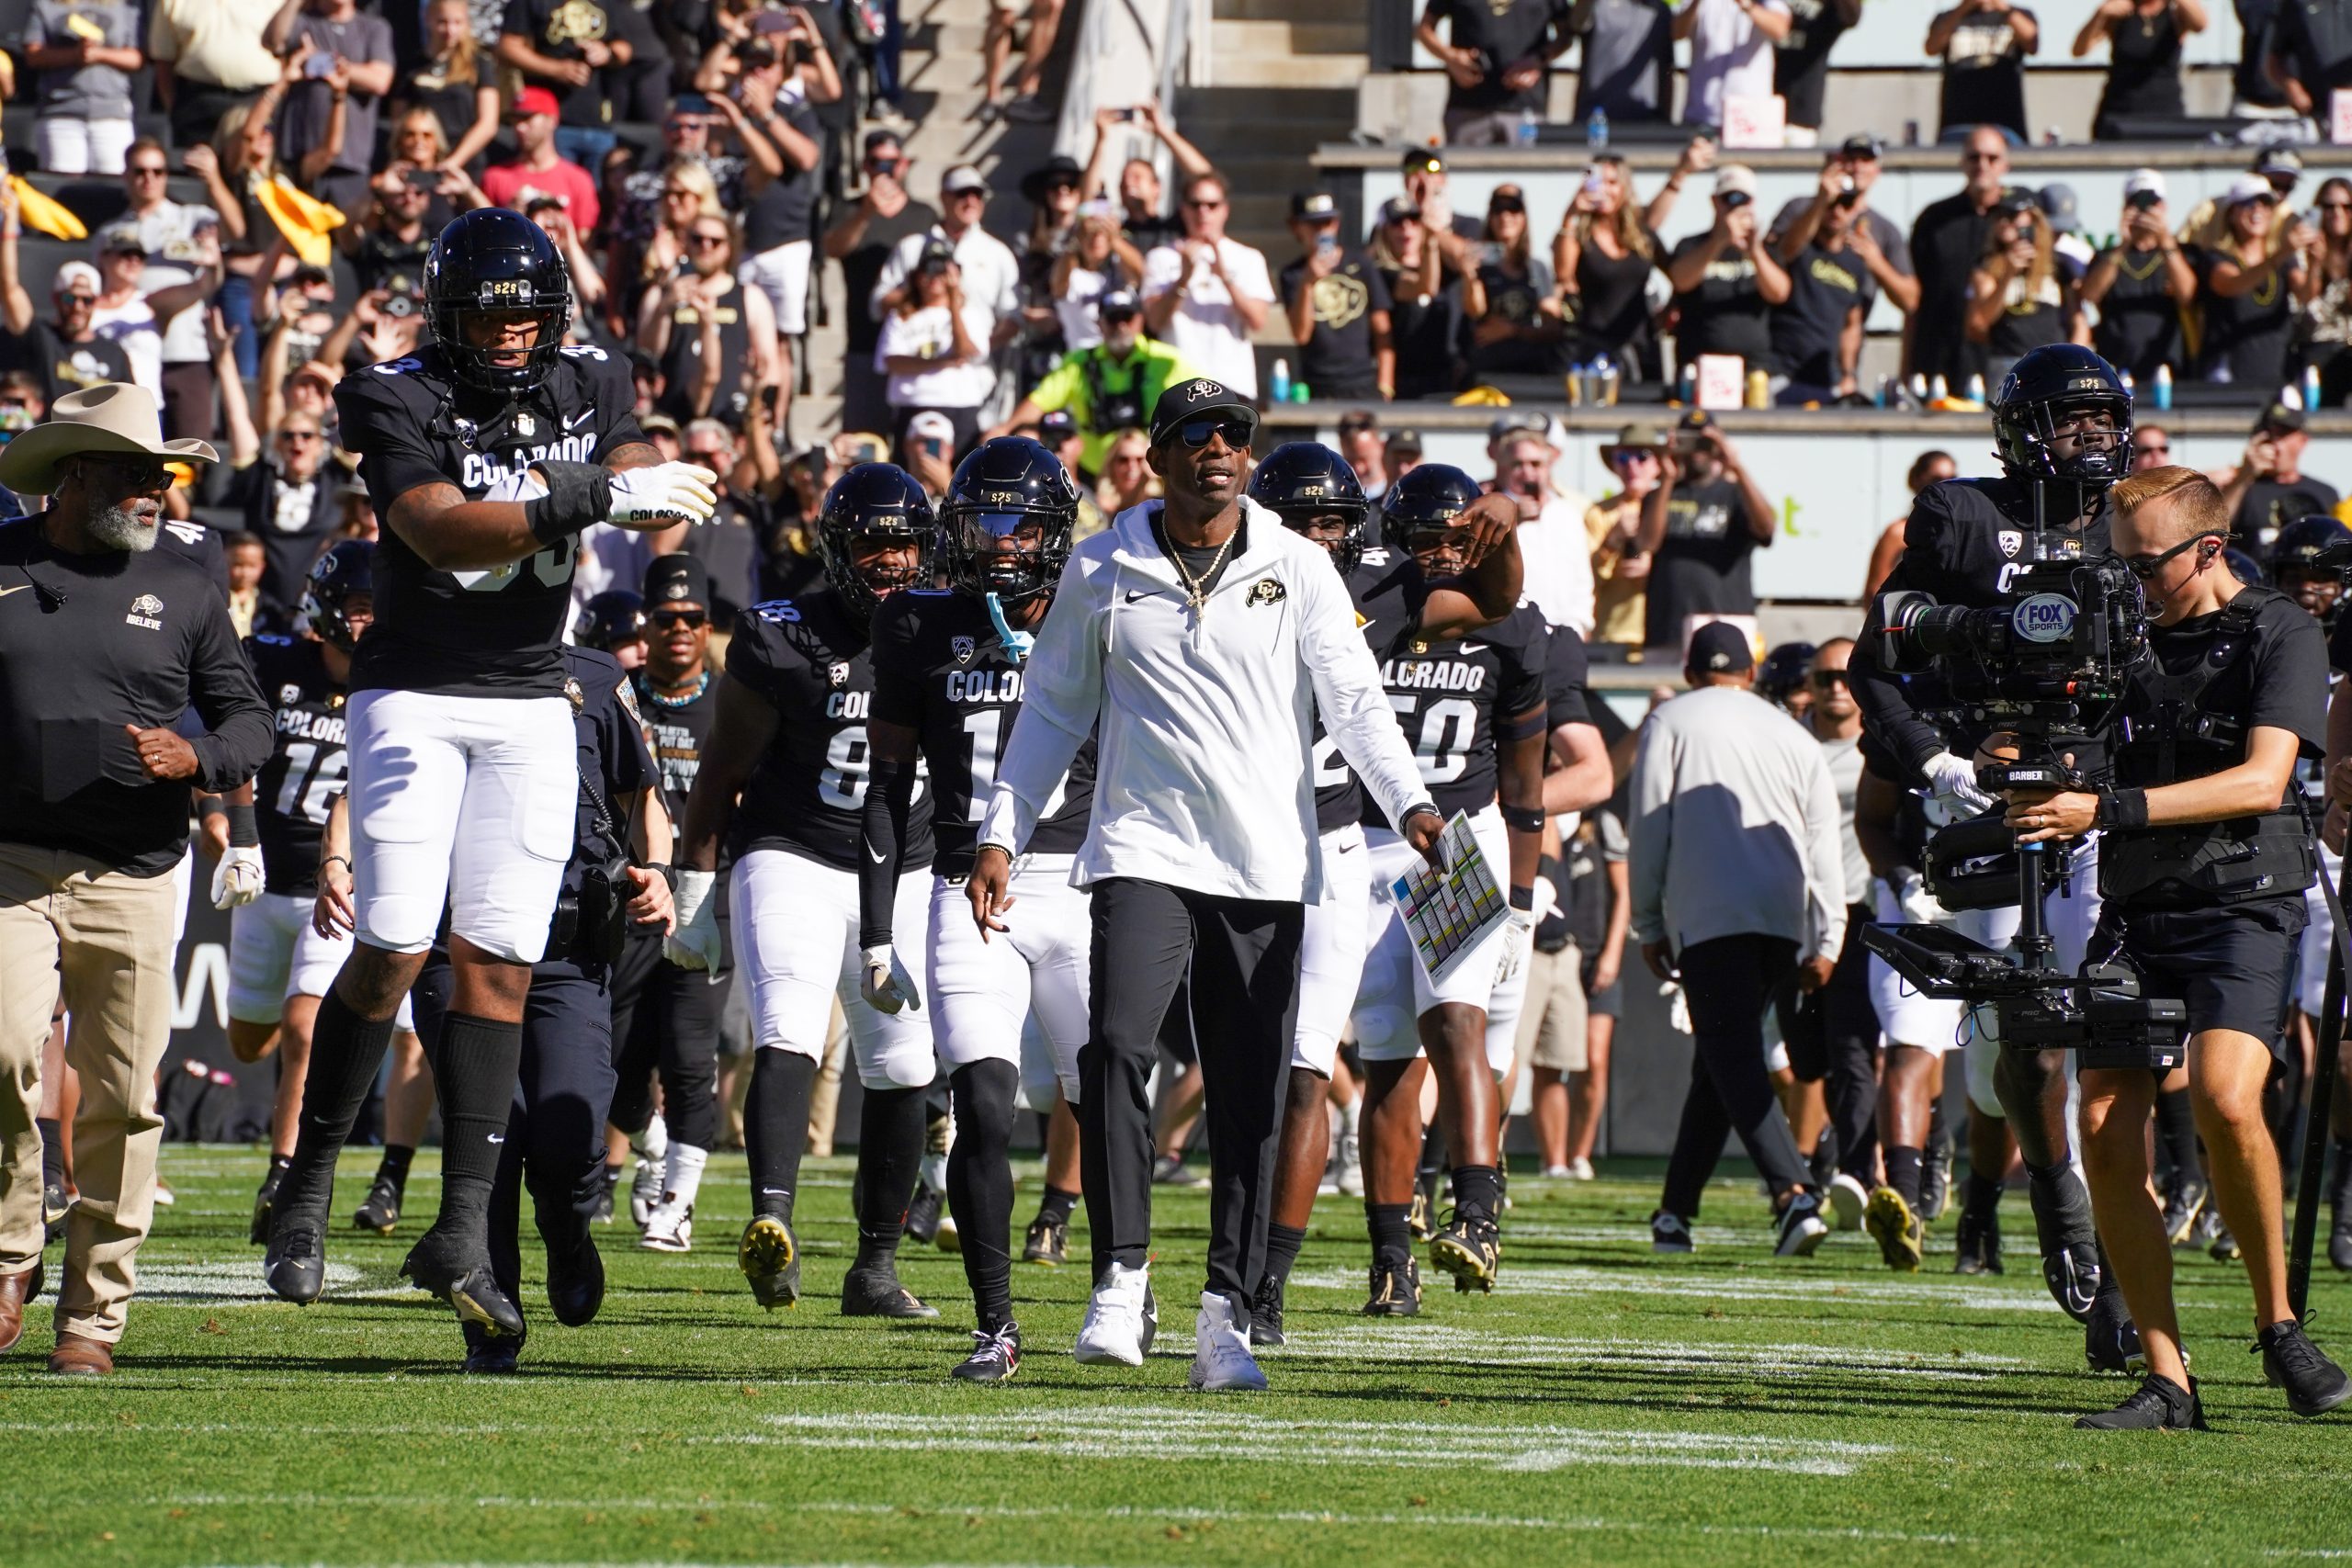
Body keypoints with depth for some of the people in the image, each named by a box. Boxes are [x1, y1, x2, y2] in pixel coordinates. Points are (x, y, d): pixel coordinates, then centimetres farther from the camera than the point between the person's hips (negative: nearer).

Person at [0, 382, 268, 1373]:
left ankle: (93, 1310, 8)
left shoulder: (182, 593, 10)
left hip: (136, 875, 1)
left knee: (120, 1097, -1)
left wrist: (195, 759, -7)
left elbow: (250, 718, 14)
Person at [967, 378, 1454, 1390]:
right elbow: (1053, 711, 15)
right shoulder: (1103, 573, 7)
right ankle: (1122, 1281, -15)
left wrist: (1408, 804, -17)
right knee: (1117, 1045, -21)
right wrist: (1001, 835, 9)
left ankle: (1226, 1314, 8)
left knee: (1250, 1097, 2)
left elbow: (1355, 701, -1)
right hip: (1144, 847, -1)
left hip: (1268, 867, 1)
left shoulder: (1299, 570, 5)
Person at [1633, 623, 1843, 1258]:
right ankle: (1675, 1210, 20)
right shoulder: (1793, 736, 18)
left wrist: (1648, 925, 9)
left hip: (1708, 915, -5)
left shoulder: (1671, 723, 7)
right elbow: (1822, 844, 13)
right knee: (1716, 1061, 16)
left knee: (1733, 1060, -13)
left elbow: (1648, 830, 2)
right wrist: (1825, 941, 12)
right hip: (1783, 918, 5)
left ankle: (1794, 1194, -32)